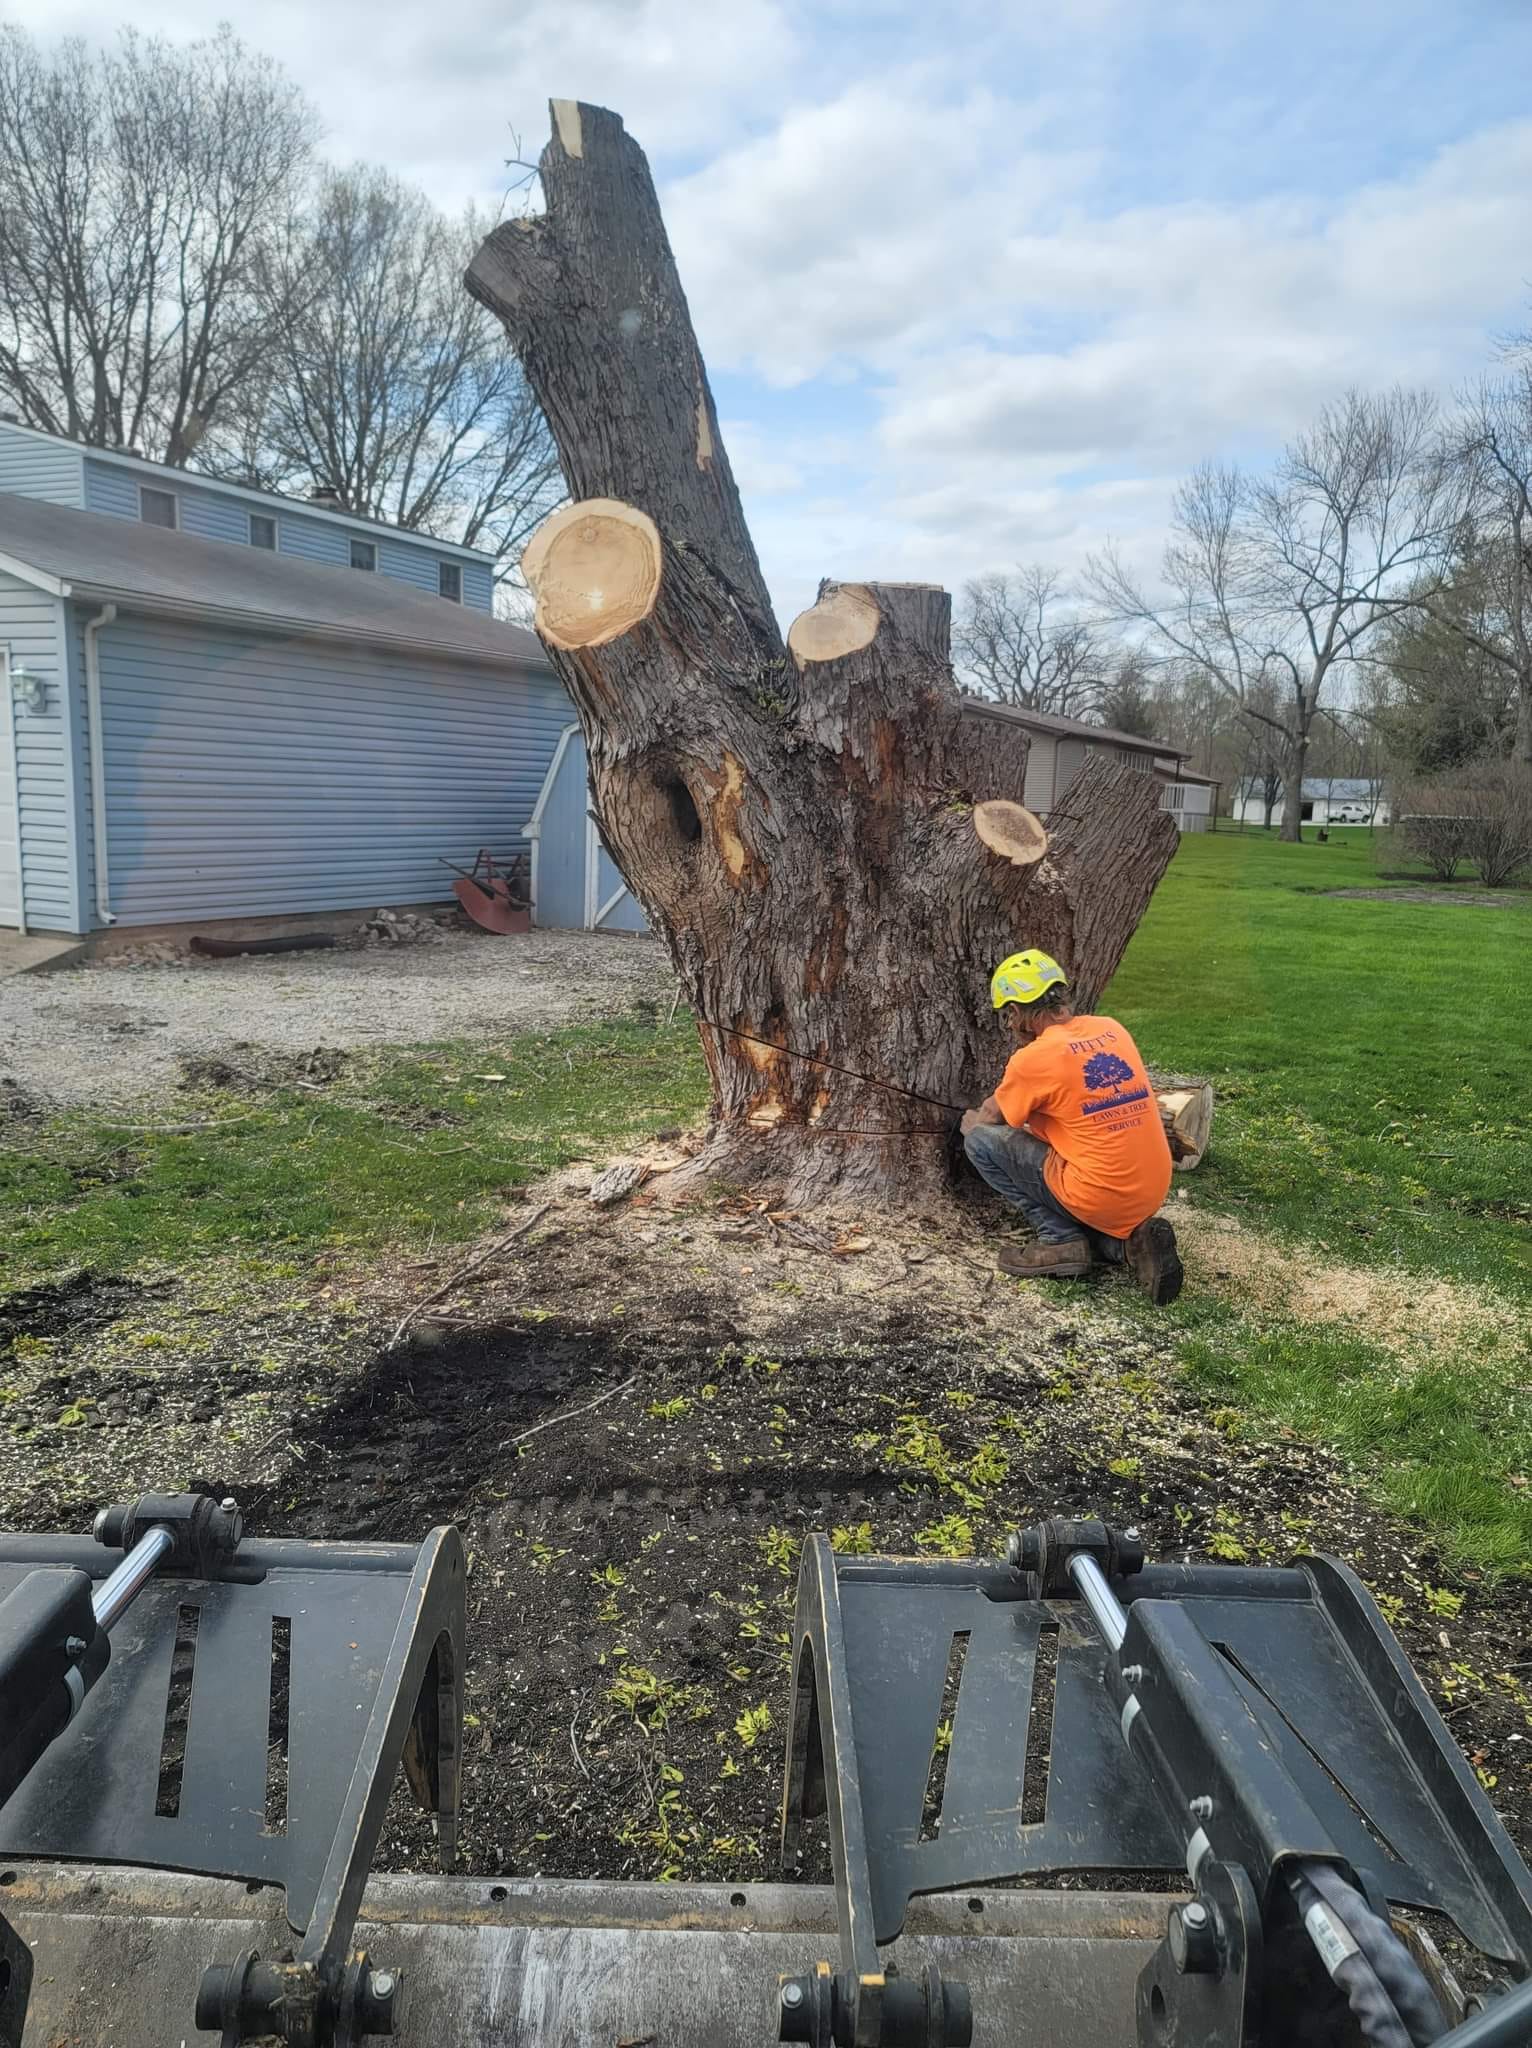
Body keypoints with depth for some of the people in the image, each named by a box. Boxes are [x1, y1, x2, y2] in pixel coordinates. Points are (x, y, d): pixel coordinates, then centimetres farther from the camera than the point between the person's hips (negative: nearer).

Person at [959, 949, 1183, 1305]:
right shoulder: (1112, 1030, 7)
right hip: (1152, 1194, 7)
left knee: (981, 1140, 3)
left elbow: (991, 1118, 8)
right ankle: (1129, 1241, 9)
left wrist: (971, 1123, 32)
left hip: (1101, 1200, -7)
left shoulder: (1032, 1059, -12)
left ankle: (1061, 1240, 0)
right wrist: (995, 1102, 31)